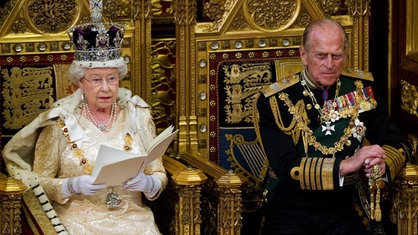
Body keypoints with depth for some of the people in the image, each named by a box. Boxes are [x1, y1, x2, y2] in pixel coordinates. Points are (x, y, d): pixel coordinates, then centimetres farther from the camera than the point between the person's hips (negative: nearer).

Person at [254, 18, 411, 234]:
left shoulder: (362, 87, 6)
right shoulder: (274, 101, -7)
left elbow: (398, 143, 11)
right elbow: (286, 168, -16)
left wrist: (382, 165, -13)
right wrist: (346, 165, -26)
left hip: (341, 210, 3)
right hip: (289, 214, -3)